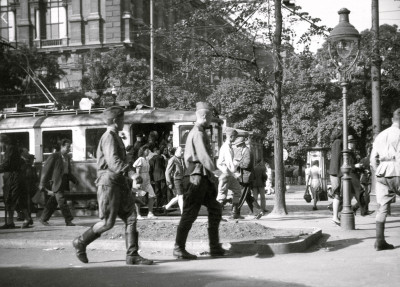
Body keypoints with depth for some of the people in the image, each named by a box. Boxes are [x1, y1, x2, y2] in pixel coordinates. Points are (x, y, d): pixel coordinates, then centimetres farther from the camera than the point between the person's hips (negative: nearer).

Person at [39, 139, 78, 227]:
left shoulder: (67, 158, 14)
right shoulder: (54, 157, -9)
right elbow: (45, 170, -8)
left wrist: (74, 180, 9)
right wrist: (42, 184, -10)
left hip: (63, 184, 7)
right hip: (55, 183, -7)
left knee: (53, 203, 12)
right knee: (62, 202, -10)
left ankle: (43, 219, 23)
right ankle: (68, 221, -8)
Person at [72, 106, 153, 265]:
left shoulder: (115, 137, 21)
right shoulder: (109, 137, -11)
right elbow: (112, 160, -24)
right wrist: (124, 168, -38)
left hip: (119, 183, 10)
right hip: (108, 183, -10)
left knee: (130, 217, -1)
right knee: (107, 222, -7)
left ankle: (132, 255, -2)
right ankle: (80, 242, 11)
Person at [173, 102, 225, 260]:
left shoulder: (194, 132, 18)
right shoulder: (198, 133, -14)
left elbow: (187, 157, 23)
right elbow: (203, 156, -26)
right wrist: (215, 170, -34)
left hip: (205, 179, 11)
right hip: (198, 177, -11)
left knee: (215, 209, 11)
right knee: (190, 214, -5)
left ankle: (215, 247, 15)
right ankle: (179, 248, 1)